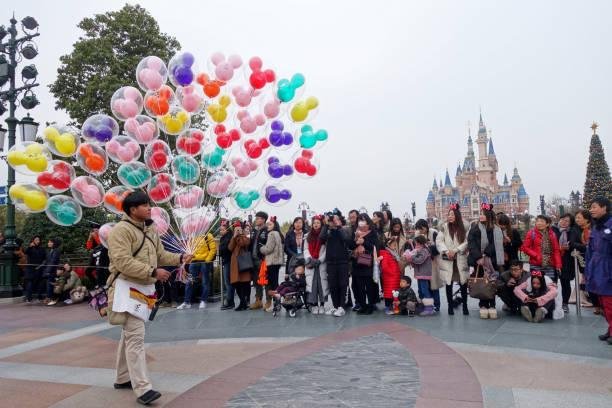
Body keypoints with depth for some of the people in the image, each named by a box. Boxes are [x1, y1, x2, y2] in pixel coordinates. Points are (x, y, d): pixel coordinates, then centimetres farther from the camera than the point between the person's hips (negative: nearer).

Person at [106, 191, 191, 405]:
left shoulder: (150, 230, 13)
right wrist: (153, 272, -25)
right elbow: (124, 263, -23)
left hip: (145, 288, 9)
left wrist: (180, 258, 0)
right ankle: (142, 389, -10)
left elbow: (160, 255, 16)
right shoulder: (121, 230, -15)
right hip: (128, 288, -9)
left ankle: (122, 378, 32)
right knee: (136, 337, -12)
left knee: (130, 334, 19)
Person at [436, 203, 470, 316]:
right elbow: (438, 241, 0)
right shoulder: (444, 227, 2)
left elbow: (467, 242, -3)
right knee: (448, 283, 3)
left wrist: (455, 250, -12)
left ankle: (465, 306, 15)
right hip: (447, 259, 1)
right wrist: (446, 251, -14)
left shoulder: (465, 226, 0)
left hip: (461, 259, 0)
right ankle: (450, 306, 13)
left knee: (463, 283, 2)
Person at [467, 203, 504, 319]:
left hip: (491, 261, 1)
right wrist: (478, 257, -13)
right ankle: (483, 305, 6)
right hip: (478, 260, -1)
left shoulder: (497, 230, 6)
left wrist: (485, 255, -12)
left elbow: (497, 244, -2)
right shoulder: (475, 228, 3)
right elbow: (471, 244, -4)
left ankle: (492, 305, 8)